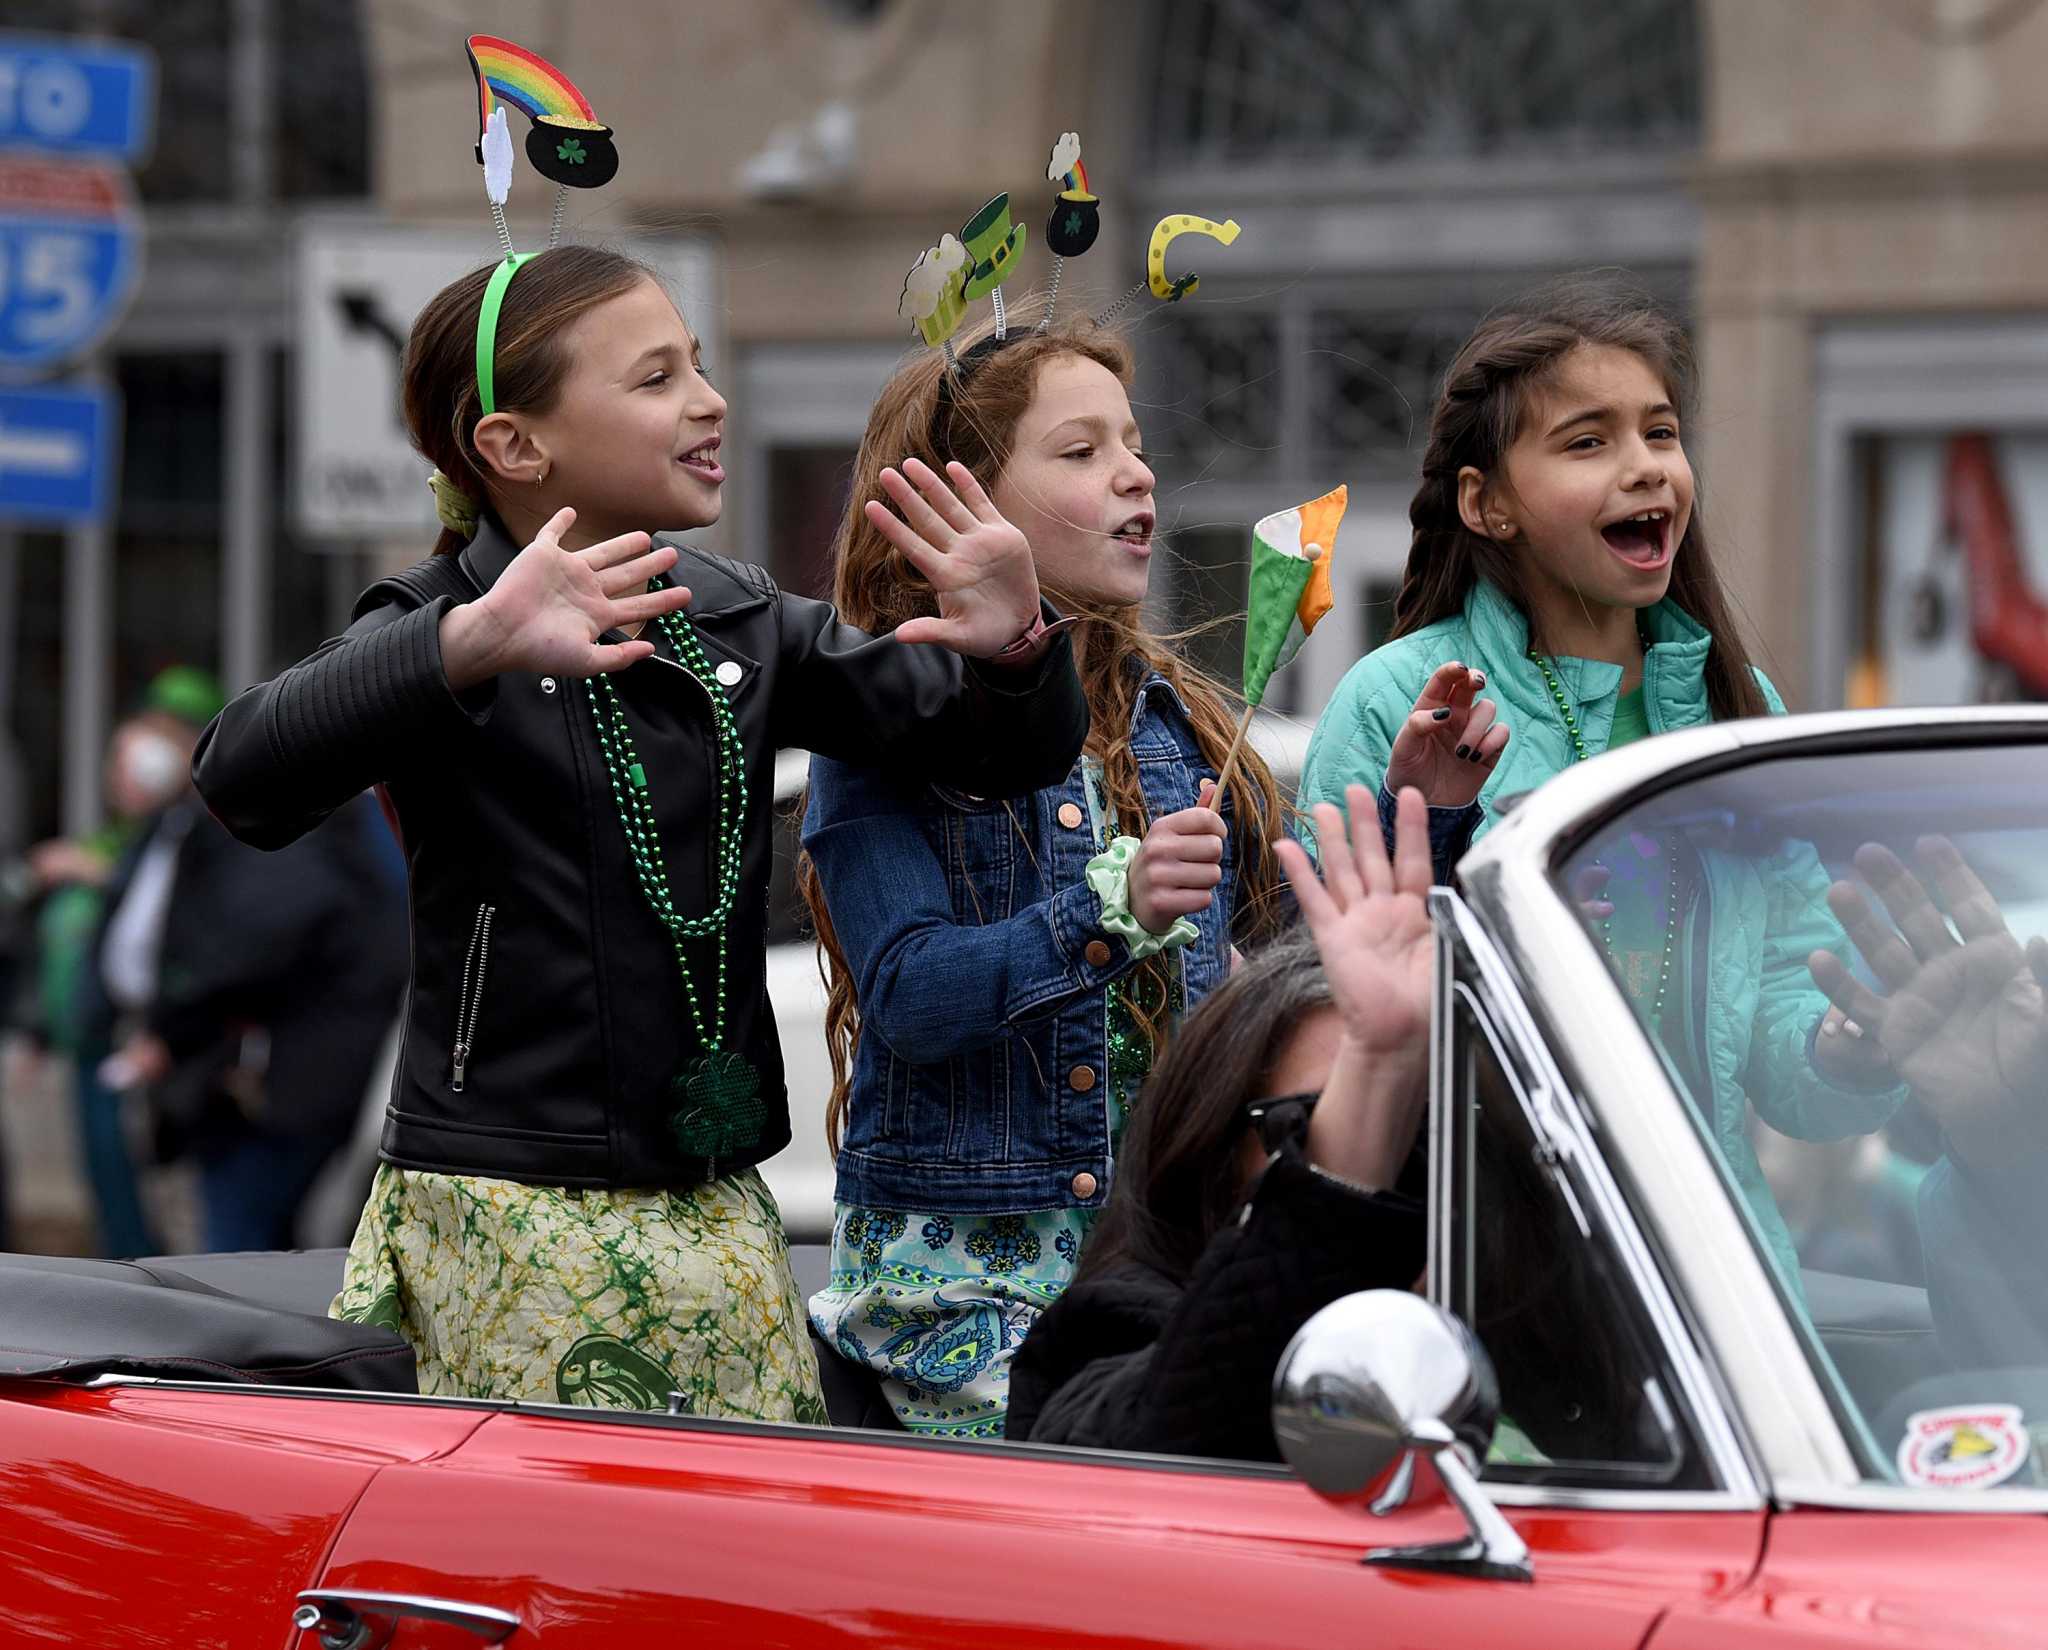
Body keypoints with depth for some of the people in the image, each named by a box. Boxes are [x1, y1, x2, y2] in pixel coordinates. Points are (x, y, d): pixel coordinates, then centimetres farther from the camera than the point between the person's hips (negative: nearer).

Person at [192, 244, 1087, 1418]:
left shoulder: (741, 624, 11)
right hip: (516, 1220, -6)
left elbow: (1006, 750, 12)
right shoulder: (442, 628, -8)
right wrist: (471, 647, -44)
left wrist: (1014, 650, -13)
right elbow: (248, 777, -28)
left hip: (719, 1215, 6)